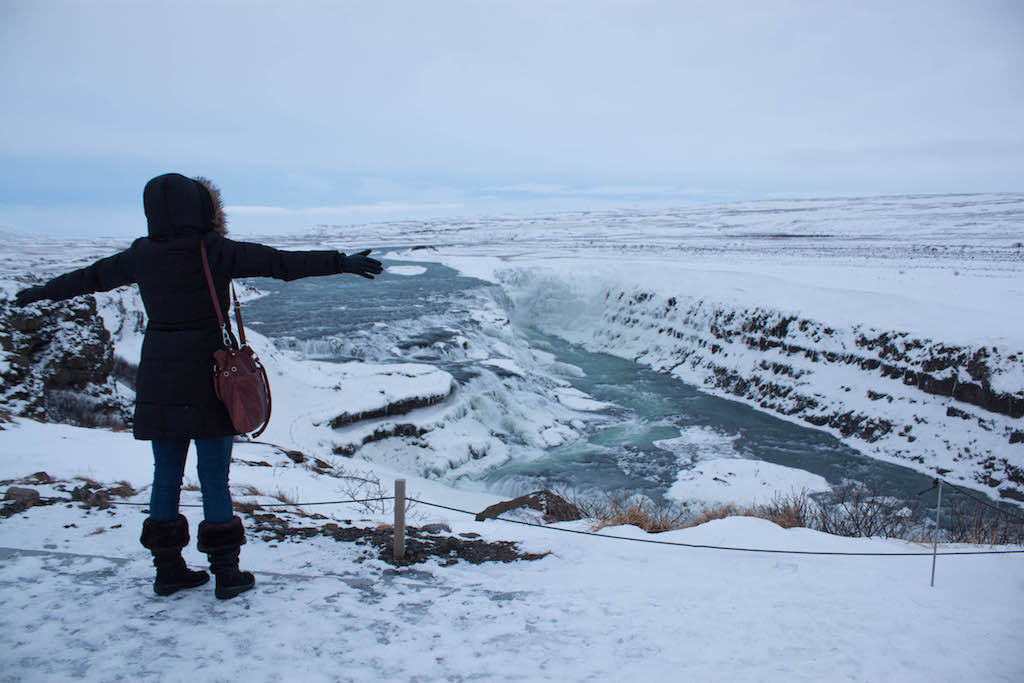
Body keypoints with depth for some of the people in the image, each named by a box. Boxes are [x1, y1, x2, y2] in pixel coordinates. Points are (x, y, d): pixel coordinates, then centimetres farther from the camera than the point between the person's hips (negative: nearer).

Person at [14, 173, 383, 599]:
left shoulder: (142, 255, 4)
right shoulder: (215, 251, -11)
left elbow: (90, 277, 18)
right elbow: (282, 262, -16)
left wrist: (42, 292, 36)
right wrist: (342, 263, -14)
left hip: (158, 381, 5)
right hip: (208, 379, -4)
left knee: (165, 476, 13)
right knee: (214, 478, 2)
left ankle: (168, 569, 23)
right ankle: (227, 574, 11)